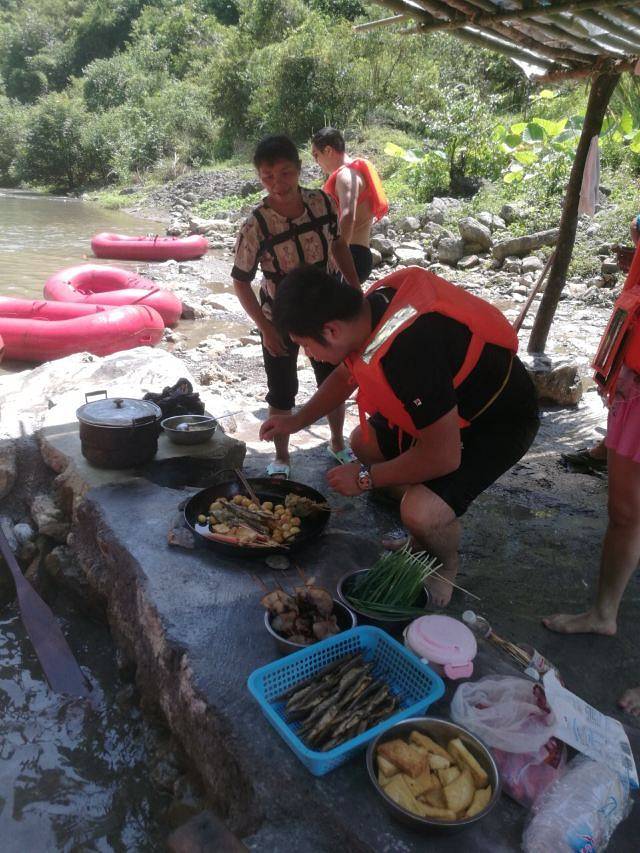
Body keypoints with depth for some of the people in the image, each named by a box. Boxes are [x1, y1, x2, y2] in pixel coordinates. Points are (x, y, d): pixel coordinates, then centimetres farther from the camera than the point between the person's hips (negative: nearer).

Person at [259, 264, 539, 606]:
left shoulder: (408, 348, -39)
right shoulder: (371, 307, -11)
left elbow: (443, 456, -31)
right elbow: (345, 375, 12)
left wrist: (365, 477, -18)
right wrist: (296, 421, 13)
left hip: (501, 419, -9)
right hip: (452, 399, 9)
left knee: (421, 511, -26)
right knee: (364, 442, 13)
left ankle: (446, 566, 10)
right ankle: (421, 537, 26)